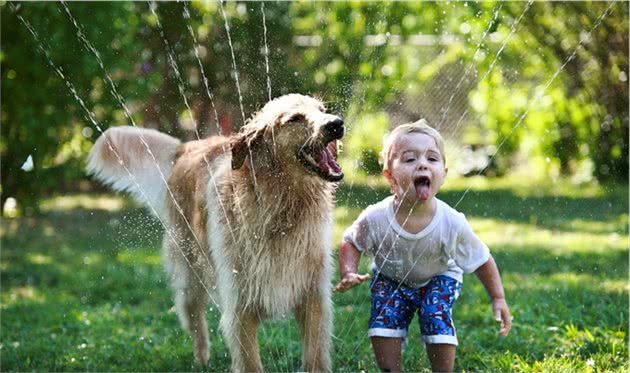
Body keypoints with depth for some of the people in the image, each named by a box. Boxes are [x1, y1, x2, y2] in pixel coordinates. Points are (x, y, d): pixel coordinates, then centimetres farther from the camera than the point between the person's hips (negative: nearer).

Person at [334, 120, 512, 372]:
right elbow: (350, 243, -10)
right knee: (384, 320, -16)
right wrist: (348, 274, -27)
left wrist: (498, 298, -12)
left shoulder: (452, 223, -33)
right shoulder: (374, 219, -32)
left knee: (437, 320, -21)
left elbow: (482, 260, -16)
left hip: (438, 279, -1)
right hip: (390, 279, 1)